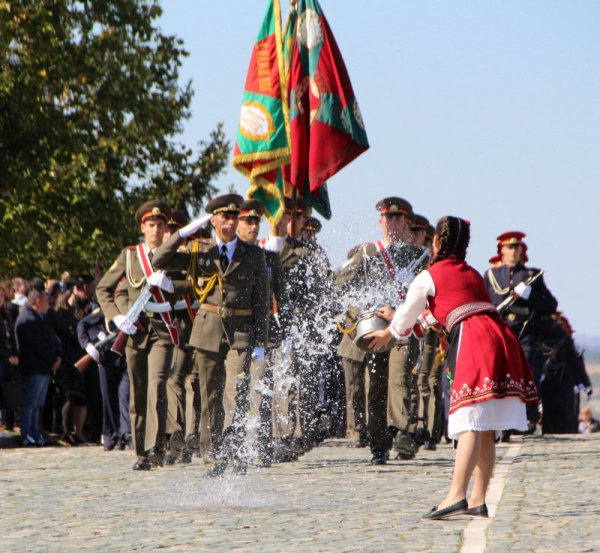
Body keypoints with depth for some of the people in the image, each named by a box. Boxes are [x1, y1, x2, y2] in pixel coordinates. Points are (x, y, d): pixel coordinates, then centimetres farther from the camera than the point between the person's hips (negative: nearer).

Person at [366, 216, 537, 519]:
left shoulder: (428, 277, 7)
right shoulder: (473, 275, 27)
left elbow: (405, 319, 17)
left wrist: (386, 334, 39)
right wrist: (398, 316, 52)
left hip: (473, 339, -7)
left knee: (470, 423, -16)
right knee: (486, 430, 8)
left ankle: (456, 495, -25)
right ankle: (478, 500, 8)